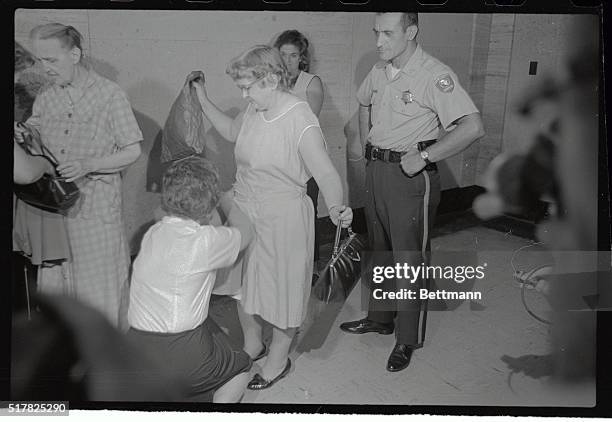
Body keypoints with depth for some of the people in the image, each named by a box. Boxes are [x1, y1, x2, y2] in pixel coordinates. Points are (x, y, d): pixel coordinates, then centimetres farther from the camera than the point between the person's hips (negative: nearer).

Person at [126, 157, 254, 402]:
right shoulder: (205, 240, -14)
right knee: (240, 367, 22)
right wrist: (227, 203, 26)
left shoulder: (153, 233, 3)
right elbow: (245, 232, 7)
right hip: (180, 357, -6)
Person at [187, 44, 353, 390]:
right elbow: (232, 131, 19)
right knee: (243, 281, 19)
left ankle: (278, 360, 32)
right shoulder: (255, 110, -2)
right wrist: (203, 100, 14)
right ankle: (252, 345, 44)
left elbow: (327, 173, -28)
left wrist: (336, 207, -47)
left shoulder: (300, 122, -24)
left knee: (282, 288, 10)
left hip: (283, 218, -7)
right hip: (244, 211, 7)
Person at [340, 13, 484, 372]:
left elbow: (473, 127, -26)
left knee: (409, 258, 1)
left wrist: (423, 156, -23)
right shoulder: (380, 71, 6)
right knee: (381, 250, 19)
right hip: (377, 170, 8)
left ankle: (409, 340, 16)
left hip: (411, 176, -7)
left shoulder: (435, 75, -18)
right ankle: (380, 318, 36)